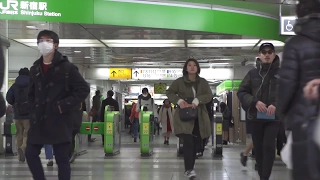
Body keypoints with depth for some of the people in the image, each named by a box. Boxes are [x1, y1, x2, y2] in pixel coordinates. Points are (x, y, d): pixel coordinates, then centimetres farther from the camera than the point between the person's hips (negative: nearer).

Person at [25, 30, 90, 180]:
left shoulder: (66, 67, -6)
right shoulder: (35, 69, 12)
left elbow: (84, 89, -8)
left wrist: (65, 106, -14)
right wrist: (34, 110, 6)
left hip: (60, 121, -6)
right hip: (38, 121, 6)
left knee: (62, 159, -1)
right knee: (30, 154, 7)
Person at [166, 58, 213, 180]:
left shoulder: (203, 82, 9)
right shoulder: (179, 82, 4)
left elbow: (209, 95, -1)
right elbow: (169, 93, 8)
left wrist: (197, 101, -18)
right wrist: (179, 101, -11)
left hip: (199, 117, 3)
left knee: (196, 143, 5)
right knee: (188, 142, -16)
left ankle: (190, 167, 20)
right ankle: (189, 169, -14)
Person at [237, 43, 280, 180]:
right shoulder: (252, 73, 8)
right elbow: (241, 92, 5)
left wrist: (276, 105, -20)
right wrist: (255, 102, -12)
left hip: (274, 117, -2)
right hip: (255, 117, 2)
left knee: (269, 146, -14)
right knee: (258, 148, 9)